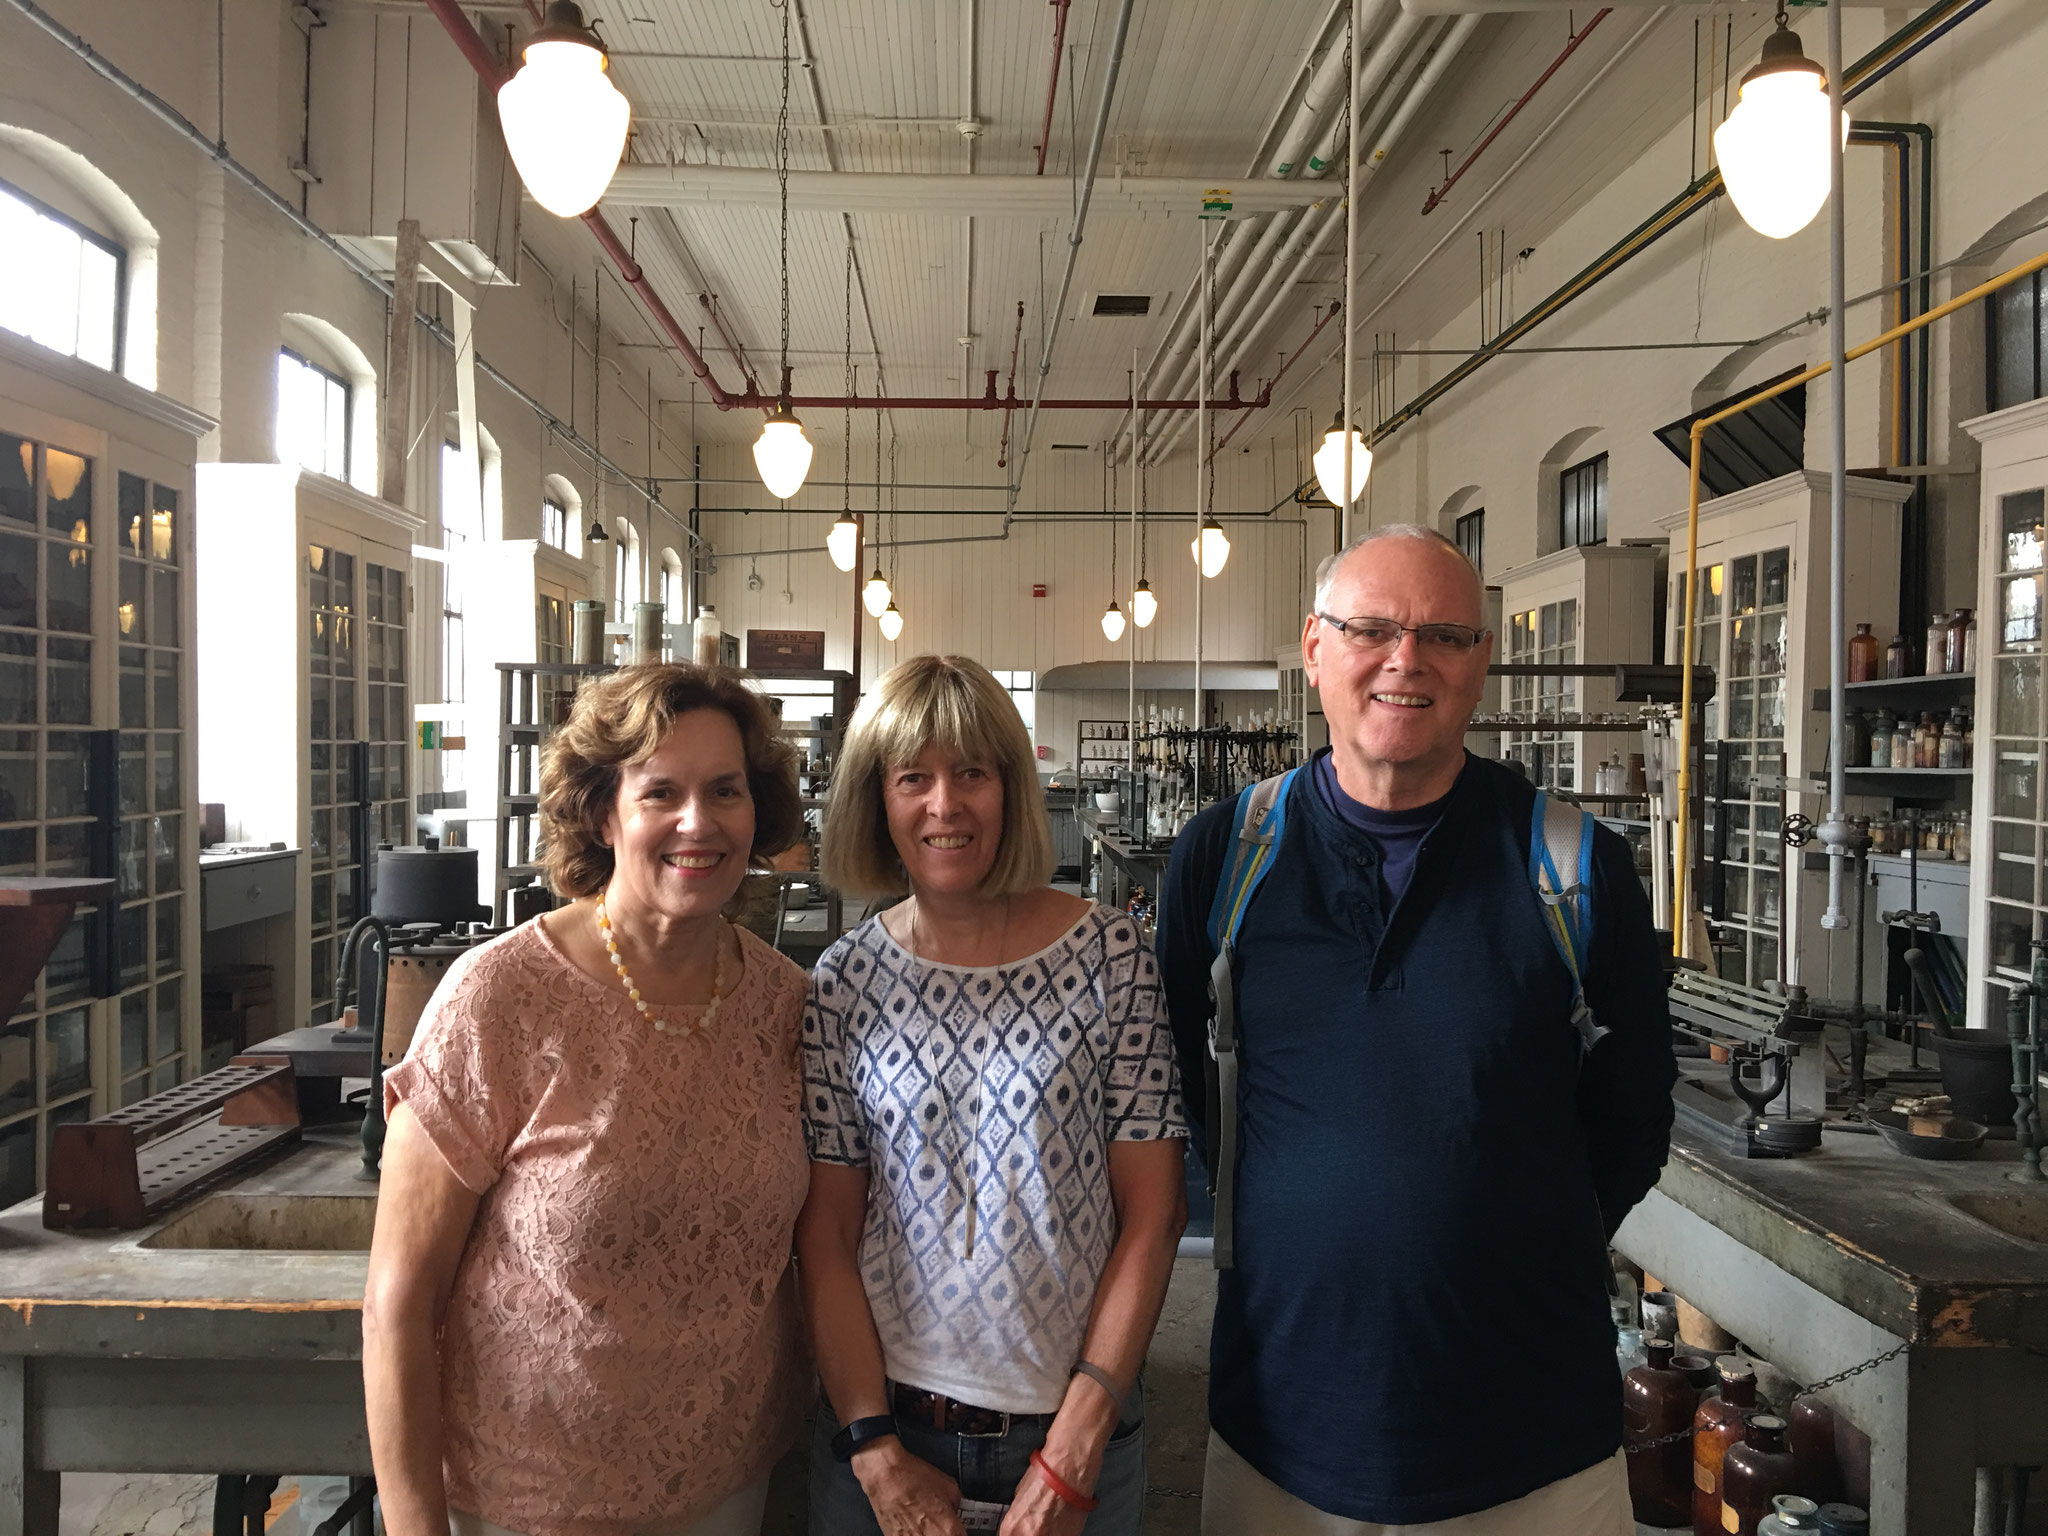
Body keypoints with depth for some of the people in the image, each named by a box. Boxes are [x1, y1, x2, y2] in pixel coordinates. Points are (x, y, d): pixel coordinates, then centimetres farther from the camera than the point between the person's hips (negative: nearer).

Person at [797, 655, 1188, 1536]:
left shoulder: (1109, 956, -9)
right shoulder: (843, 984, -4)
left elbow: (1151, 1215, -8)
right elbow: (824, 1236, -2)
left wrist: (1076, 1448, -10)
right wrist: (877, 1452, -8)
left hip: (1074, 1429, -1)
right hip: (882, 1419, 1)